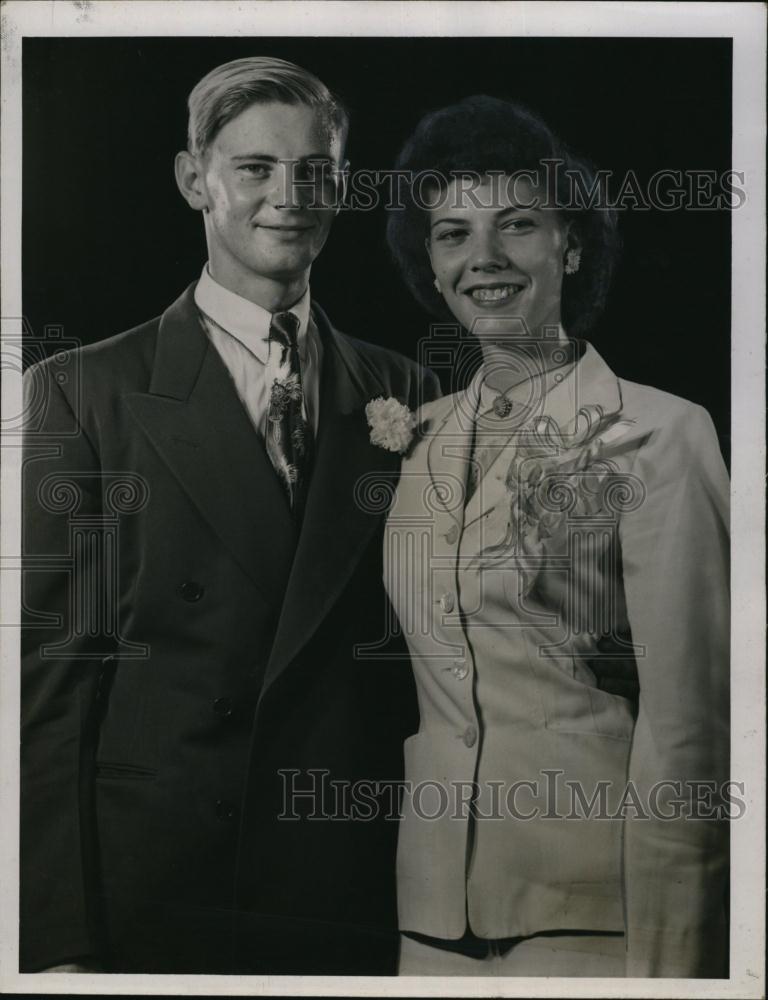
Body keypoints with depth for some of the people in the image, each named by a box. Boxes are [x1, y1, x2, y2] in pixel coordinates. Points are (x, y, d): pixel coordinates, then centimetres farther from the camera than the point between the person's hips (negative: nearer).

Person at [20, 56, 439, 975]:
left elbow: (422, 646, 7)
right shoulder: (81, 391, -5)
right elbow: (54, 668, -7)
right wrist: (62, 940, -10)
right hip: (145, 894, -2)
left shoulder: (405, 396, 3)